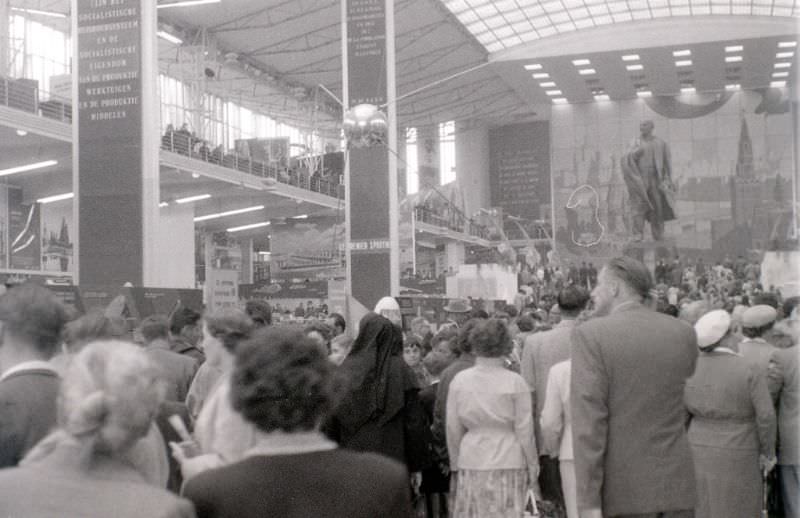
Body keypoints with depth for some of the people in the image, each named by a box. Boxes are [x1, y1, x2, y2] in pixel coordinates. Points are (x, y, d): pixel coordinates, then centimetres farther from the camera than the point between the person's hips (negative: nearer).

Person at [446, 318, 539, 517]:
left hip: (471, 463, 2)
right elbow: (524, 430, -4)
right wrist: (533, 465, 8)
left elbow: (453, 429, 4)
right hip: (508, 464, -2)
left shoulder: (459, 380, -2)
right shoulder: (515, 382, -8)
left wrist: (455, 464, 15)